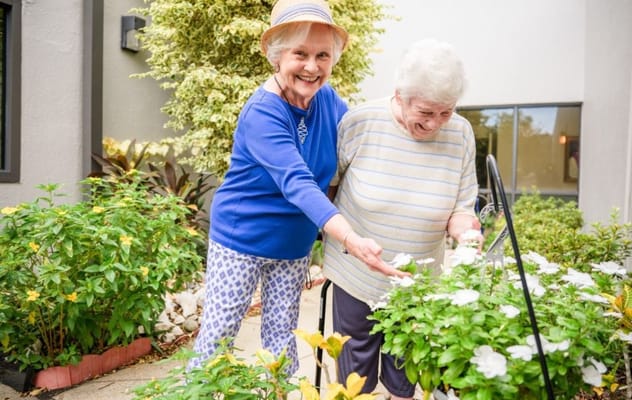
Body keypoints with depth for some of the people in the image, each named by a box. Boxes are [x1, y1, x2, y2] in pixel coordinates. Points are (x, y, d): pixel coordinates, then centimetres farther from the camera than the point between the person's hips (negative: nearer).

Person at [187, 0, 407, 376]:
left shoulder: (327, 99, -6)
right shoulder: (262, 112, -26)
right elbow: (298, 183, -38)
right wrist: (353, 241, -49)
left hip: (295, 245, 5)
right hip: (242, 240, -5)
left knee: (283, 339, 16)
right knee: (218, 335, 8)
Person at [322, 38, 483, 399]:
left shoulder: (460, 134, -11)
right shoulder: (360, 122, -17)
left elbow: (461, 207, -5)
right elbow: (327, 183, -3)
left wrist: (467, 233, -26)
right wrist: (326, 242, 3)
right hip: (356, 275, -1)